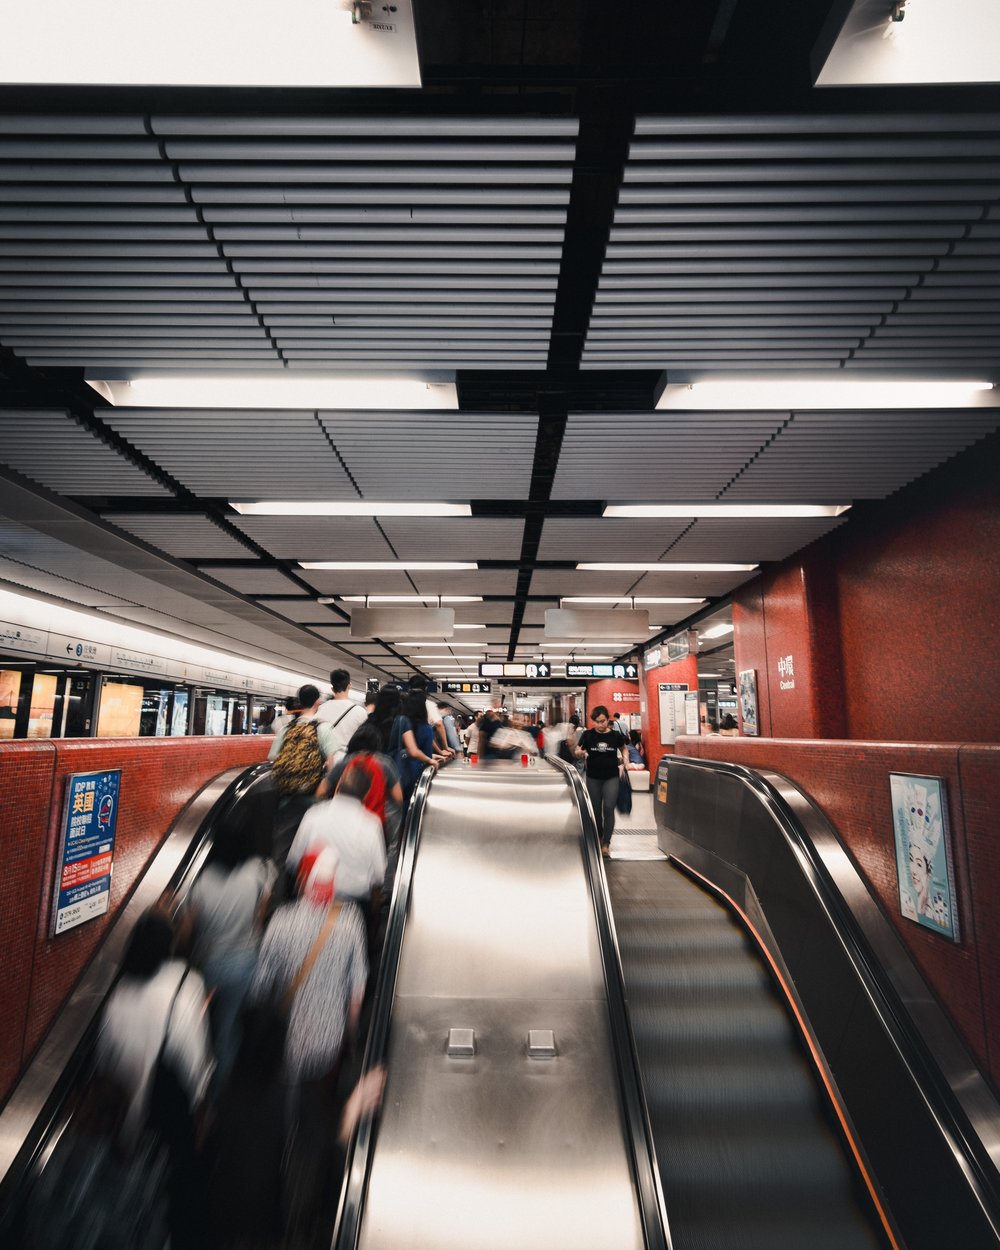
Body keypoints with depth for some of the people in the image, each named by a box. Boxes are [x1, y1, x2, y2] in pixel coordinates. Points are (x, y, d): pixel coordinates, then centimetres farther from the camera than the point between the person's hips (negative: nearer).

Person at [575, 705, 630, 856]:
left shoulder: (615, 735, -6)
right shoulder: (587, 735, -7)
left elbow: (623, 748, 14)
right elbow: (578, 753, 0)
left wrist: (625, 757, -6)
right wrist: (580, 753, -23)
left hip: (611, 777, -1)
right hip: (593, 778, 1)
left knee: (608, 809, -9)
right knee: (596, 810, 12)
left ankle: (606, 844, 0)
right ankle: (598, 838, 33)